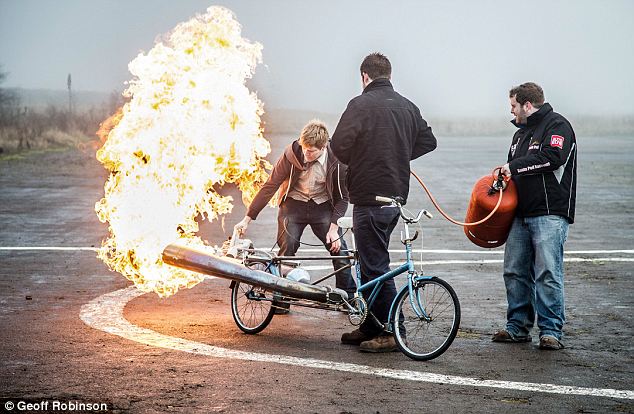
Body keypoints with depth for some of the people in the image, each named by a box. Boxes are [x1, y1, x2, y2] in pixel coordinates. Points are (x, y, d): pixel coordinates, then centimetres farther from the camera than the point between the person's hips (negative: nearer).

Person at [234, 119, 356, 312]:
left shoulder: (336, 160, -19)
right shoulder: (291, 154, -20)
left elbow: (342, 197, -8)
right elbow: (269, 187, -14)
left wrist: (334, 227, -17)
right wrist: (247, 219, -15)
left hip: (322, 206, 0)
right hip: (294, 204, 0)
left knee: (338, 248, -9)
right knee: (287, 248, -13)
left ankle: (349, 298, 5)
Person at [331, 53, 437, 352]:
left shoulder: (361, 104, -12)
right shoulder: (408, 107, 10)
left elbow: (339, 145, -15)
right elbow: (428, 141, 17)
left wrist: (354, 161, 6)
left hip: (369, 196, -8)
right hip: (397, 196, 8)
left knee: (374, 265, -3)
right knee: (373, 262, 17)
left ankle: (390, 333, -3)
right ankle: (371, 327, 23)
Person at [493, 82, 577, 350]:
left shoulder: (557, 125, -3)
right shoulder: (521, 133, 24)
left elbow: (553, 157, -20)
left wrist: (515, 167, -13)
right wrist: (504, 174, 7)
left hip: (550, 214, -8)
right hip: (521, 214, 8)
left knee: (548, 273, -9)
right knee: (515, 272, 6)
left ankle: (551, 331, -5)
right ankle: (517, 326, 15)